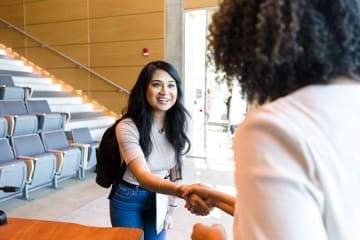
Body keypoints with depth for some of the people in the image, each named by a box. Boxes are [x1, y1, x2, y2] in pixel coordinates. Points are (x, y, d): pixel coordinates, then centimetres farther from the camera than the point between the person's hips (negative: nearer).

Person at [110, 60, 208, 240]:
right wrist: (182, 191, -55)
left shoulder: (178, 124, -11)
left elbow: (174, 169, 0)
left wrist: (171, 209, 4)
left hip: (159, 198, 4)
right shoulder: (127, 127, -27)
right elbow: (143, 176, -38)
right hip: (128, 199, -3)